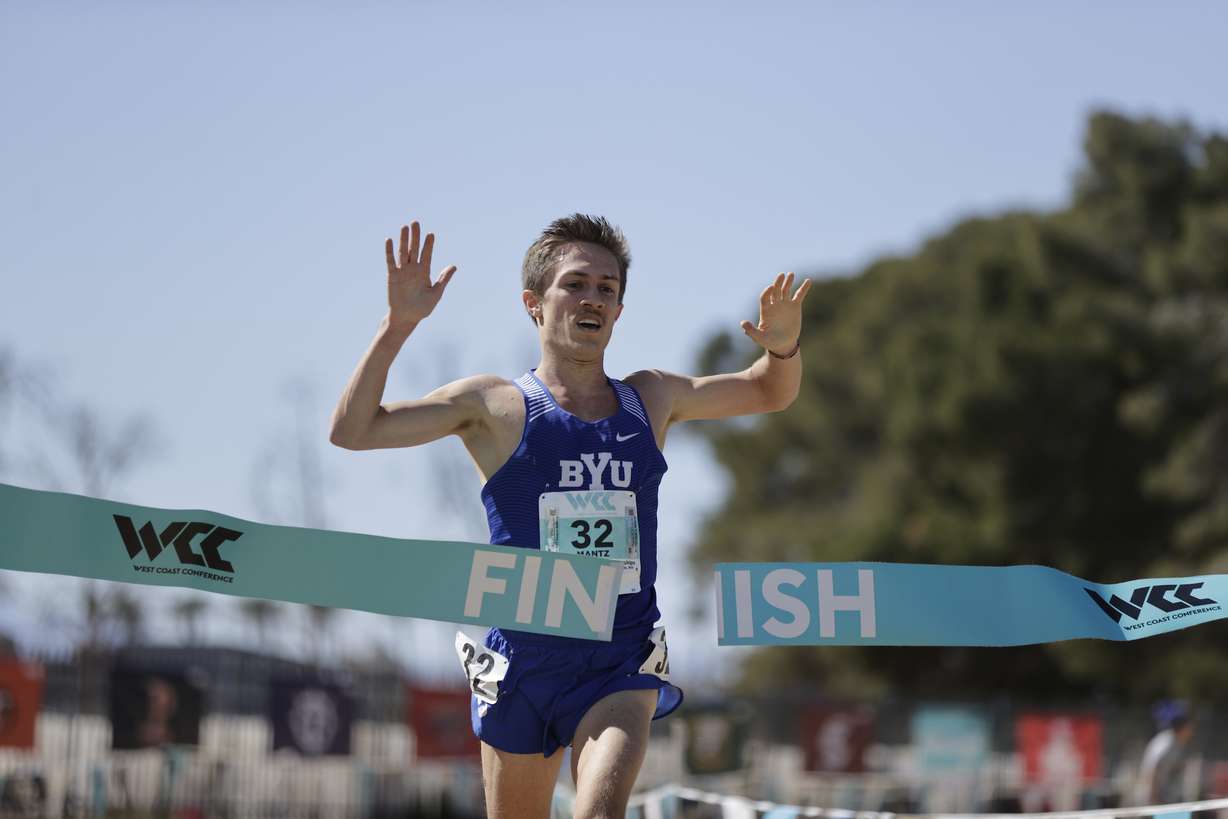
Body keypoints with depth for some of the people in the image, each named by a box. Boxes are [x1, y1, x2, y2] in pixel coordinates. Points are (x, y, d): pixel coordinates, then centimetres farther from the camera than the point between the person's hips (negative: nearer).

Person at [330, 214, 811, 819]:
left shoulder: (651, 400, 11)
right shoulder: (495, 406, -1)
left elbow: (770, 393, 25)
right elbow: (352, 430, -7)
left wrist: (784, 345, 2)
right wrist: (398, 324, -17)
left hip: (621, 664, 1)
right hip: (523, 657, -1)